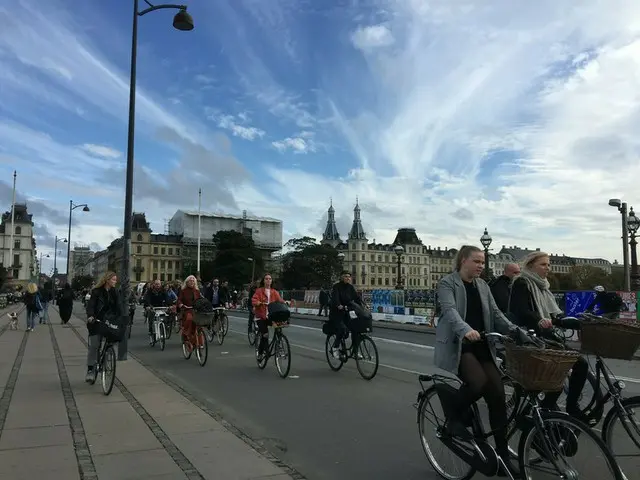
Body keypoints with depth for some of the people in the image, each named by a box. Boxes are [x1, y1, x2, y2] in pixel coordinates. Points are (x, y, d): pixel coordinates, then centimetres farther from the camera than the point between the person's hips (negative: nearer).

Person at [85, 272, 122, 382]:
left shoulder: (115, 293, 7)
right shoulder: (97, 291, -4)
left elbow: (118, 307, 3)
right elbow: (90, 304, -11)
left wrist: (120, 319, -11)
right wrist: (90, 316, -29)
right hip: (96, 322, -3)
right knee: (94, 346, -3)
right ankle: (90, 370, 5)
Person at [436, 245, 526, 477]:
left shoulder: (482, 285, 14)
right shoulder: (447, 283, -6)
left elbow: (495, 313, 9)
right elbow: (449, 310, -23)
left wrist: (518, 332, -6)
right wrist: (465, 330, -42)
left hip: (481, 346, 6)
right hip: (458, 346, -6)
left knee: (497, 394, -4)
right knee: (479, 383, -29)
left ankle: (503, 456, 9)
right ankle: (454, 416, 2)